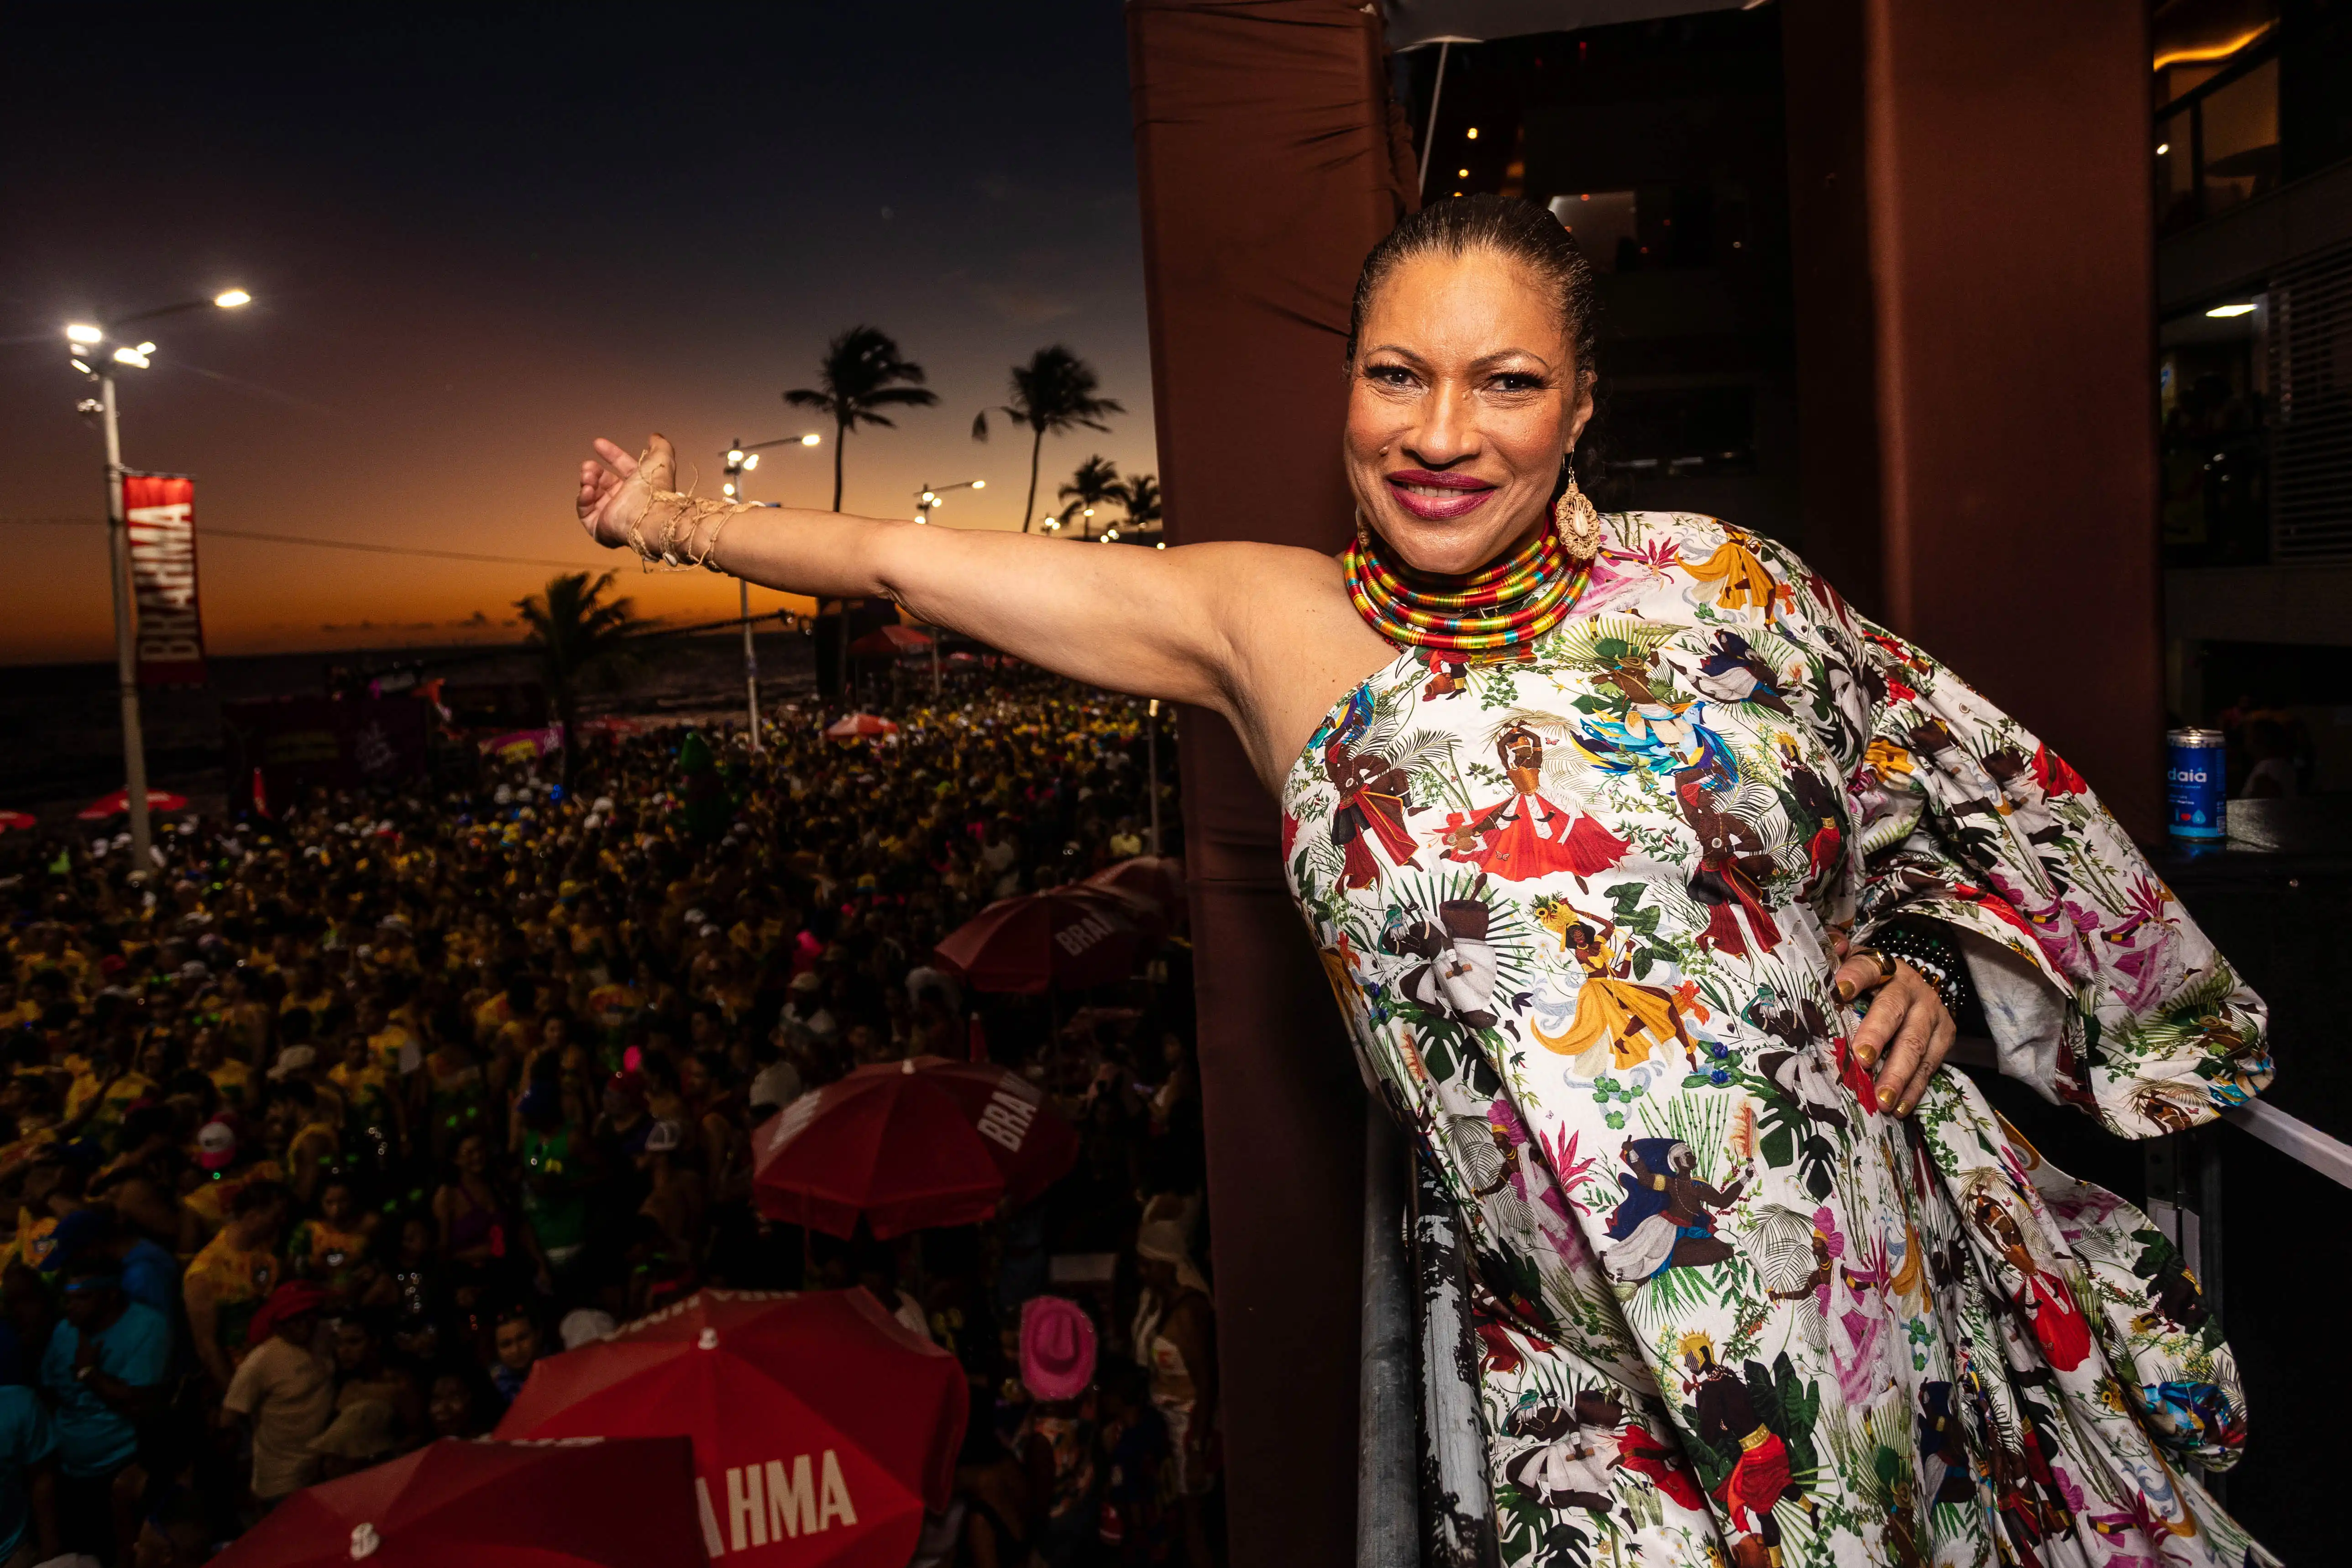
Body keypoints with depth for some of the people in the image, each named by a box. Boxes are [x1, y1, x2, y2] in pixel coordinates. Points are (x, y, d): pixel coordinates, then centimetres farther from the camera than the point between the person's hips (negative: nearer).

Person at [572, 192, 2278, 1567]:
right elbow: (905, 557, 5)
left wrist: (1928, 954, -3)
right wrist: (673, 520, 13)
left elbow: (1947, 781, 13)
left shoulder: (1707, 581, -2)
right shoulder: (1267, 628, -3)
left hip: (1889, 1271, 2)